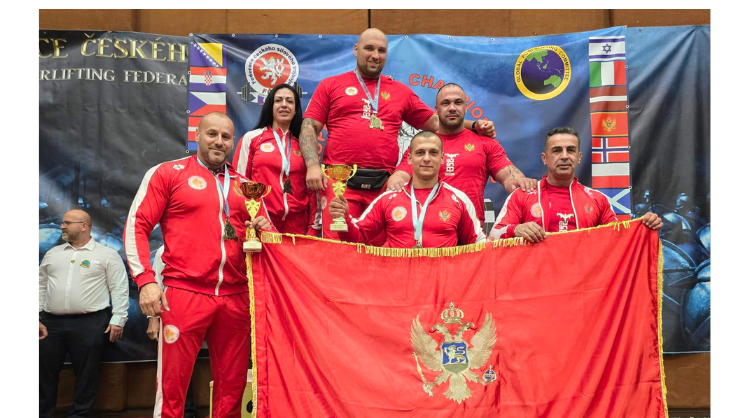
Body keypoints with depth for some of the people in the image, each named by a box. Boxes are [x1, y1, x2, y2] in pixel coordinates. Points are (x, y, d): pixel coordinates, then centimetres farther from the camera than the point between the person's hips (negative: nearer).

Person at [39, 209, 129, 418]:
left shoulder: (107, 255, 1)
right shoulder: (52, 254, 15)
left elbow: (119, 289, -2)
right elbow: (40, 287, 16)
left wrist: (118, 319, -10)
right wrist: (37, 318, 6)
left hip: (90, 323, -4)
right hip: (52, 322, 4)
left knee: (87, 374, 2)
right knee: (45, 371, 8)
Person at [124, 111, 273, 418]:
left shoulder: (245, 185, 16)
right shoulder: (168, 173, 5)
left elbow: (266, 228, 23)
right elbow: (136, 226, 1)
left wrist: (264, 229, -1)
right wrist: (146, 280, -10)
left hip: (235, 297, 4)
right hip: (184, 293, -3)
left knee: (232, 387, 10)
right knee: (173, 385, 0)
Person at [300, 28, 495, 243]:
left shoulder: (401, 91, 19)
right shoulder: (331, 85, 12)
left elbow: (435, 122, 22)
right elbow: (309, 128, 7)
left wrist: (474, 125, 10)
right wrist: (312, 165, -9)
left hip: (383, 185, 3)